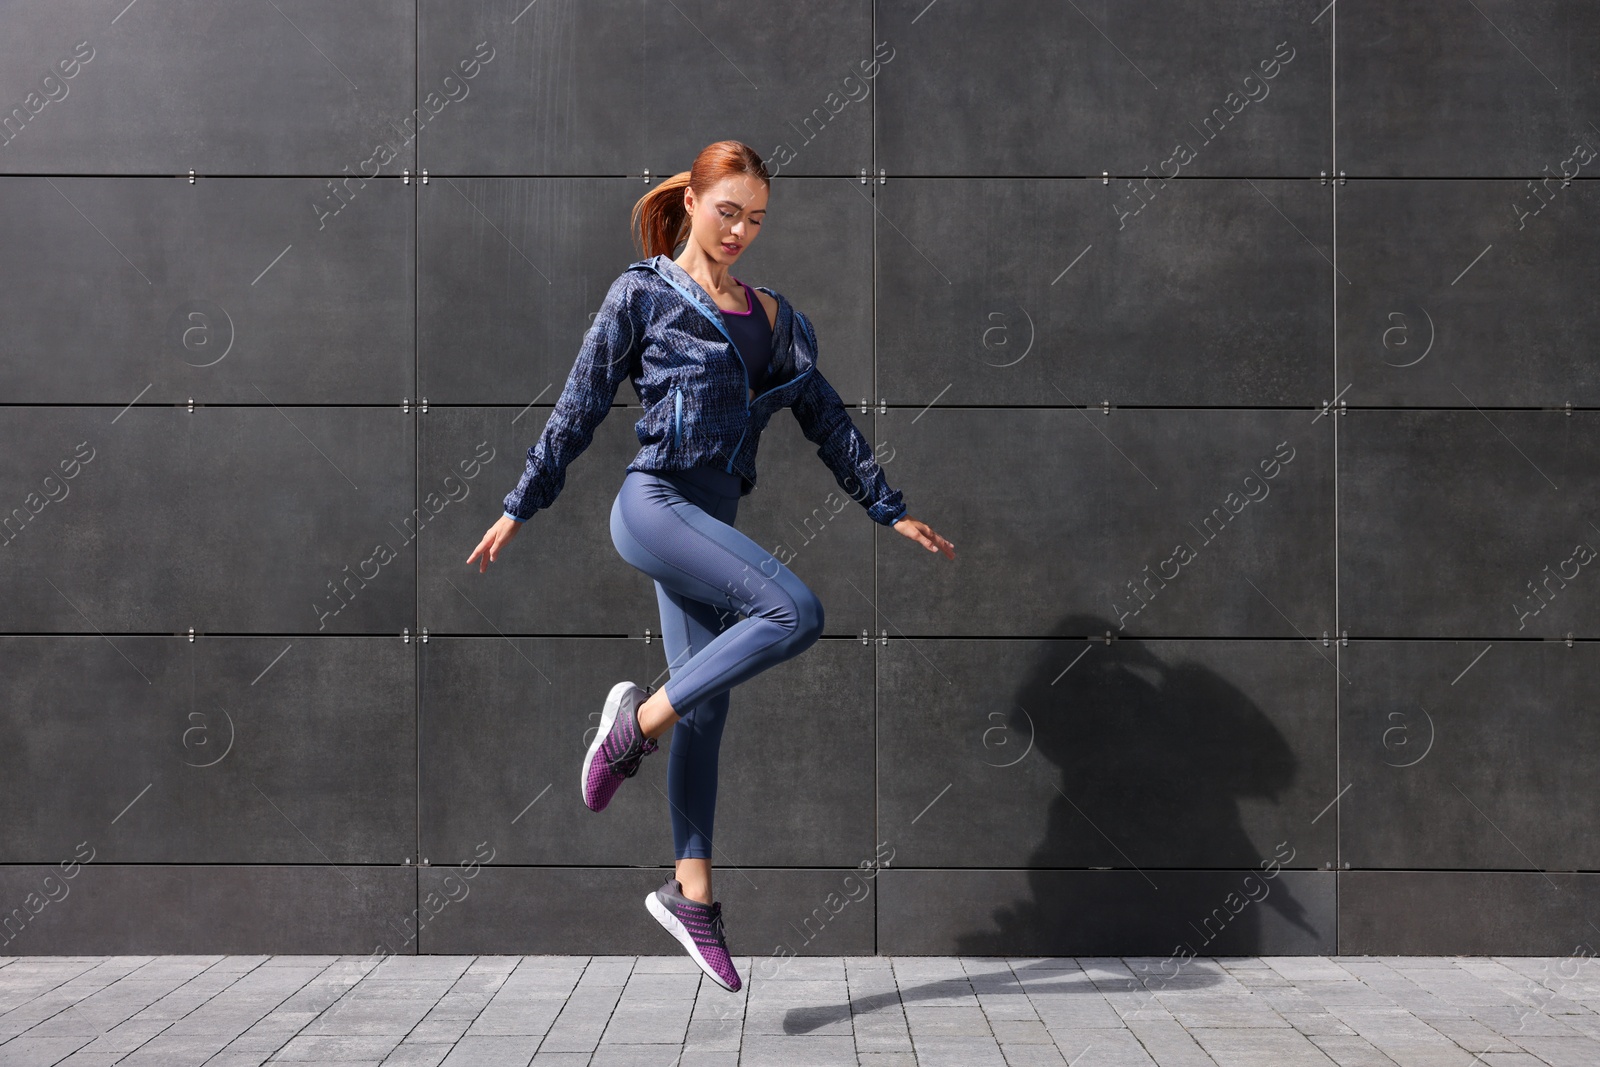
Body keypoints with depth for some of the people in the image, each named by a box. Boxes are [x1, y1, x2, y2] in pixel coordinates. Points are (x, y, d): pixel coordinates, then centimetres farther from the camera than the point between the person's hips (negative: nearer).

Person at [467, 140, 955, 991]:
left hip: (710, 520, 6)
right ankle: (640, 718, -10)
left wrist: (889, 509, 14)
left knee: (706, 709, 5)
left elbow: (825, 419, 18)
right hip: (655, 501, -6)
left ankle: (690, 893, 14)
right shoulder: (643, 294, 1)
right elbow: (580, 407, 2)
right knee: (794, 613, -24)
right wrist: (519, 507, 4)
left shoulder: (772, 315, 16)